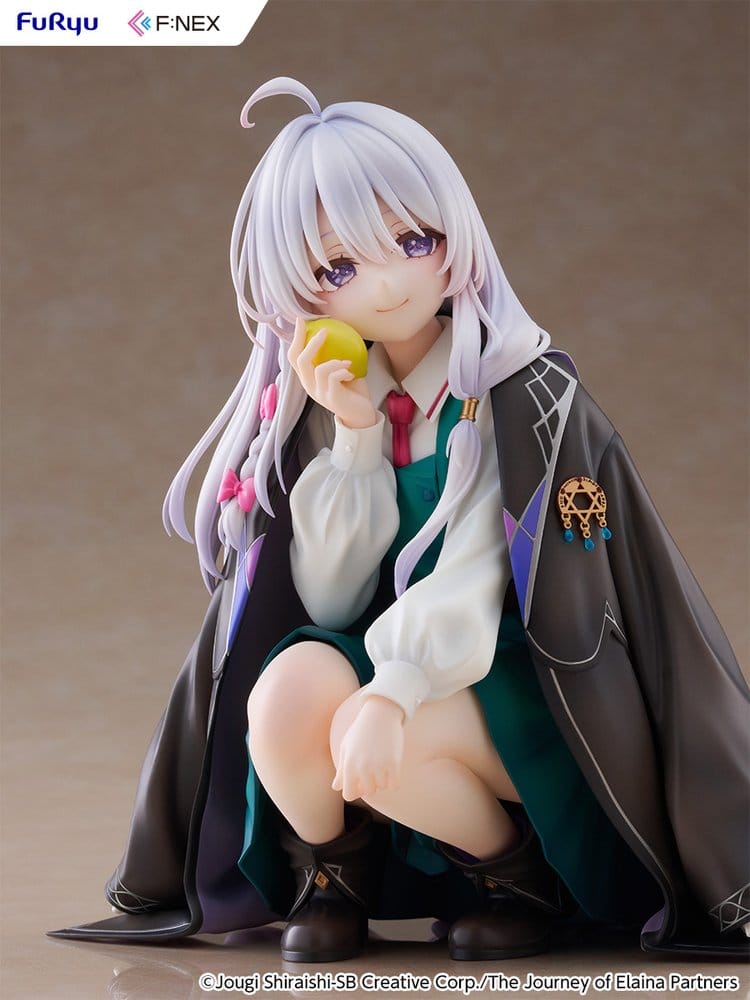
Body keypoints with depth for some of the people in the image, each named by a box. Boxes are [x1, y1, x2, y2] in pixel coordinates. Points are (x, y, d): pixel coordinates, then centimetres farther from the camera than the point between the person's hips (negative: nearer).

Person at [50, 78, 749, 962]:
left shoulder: (522, 392, -11)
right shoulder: (323, 401, 1)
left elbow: (472, 584, -21)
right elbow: (330, 601, -4)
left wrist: (389, 695, -37)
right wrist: (355, 437, -14)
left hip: (513, 683, -4)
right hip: (378, 657, 4)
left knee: (373, 743, -32)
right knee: (288, 691, -29)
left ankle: (525, 879, -4)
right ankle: (330, 879, 1)